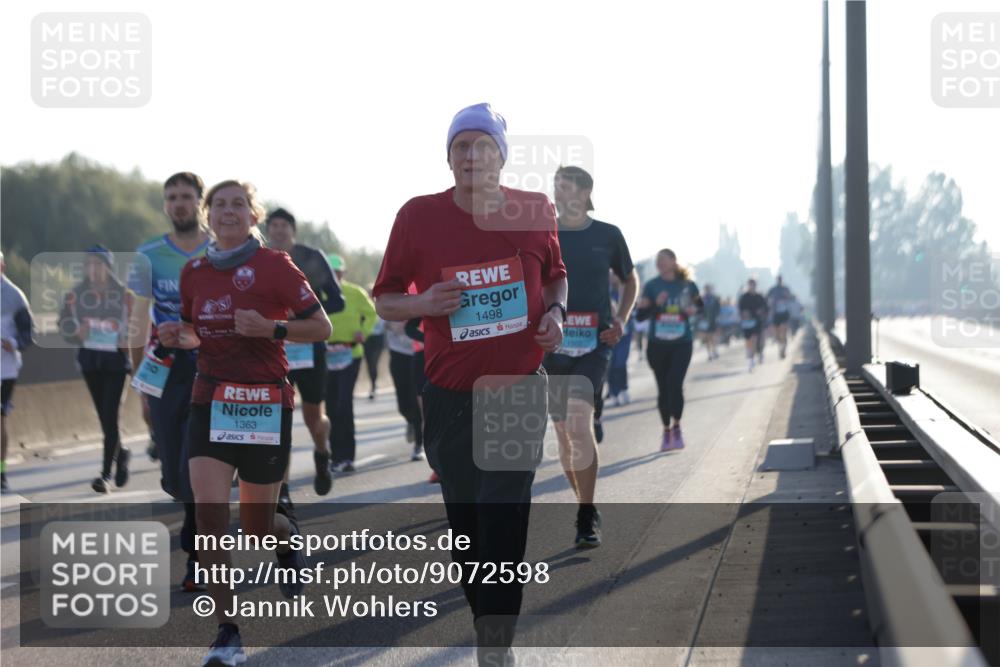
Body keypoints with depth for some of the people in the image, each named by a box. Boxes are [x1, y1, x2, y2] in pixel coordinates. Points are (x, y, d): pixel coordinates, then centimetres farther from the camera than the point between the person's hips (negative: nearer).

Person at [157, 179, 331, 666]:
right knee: (209, 514, -14)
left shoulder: (274, 265, -5)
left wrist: (271, 328, -20)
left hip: (266, 403, -3)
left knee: (257, 527, 5)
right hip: (210, 401, 3)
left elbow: (321, 327, -4)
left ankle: (287, 538, 44)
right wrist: (178, 337, -2)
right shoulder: (193, 272, 7)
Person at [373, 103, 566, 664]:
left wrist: (555, 311, -3)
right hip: (450, 393, 1)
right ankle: (486, 620, 26)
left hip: (520, 390, -1)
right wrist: (422, 304, -16)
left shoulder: (536, 212, 0)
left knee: (504, 522, -10)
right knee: (466, 522, 10)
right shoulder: (419, 216, -3)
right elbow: (384, 300, 5)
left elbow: (556, 275, 19)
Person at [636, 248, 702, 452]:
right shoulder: (651, 286, 1)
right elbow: (640, 315, -1)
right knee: (663, 388, 7)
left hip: (682, 343, -1)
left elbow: (698, 304, 18)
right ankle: (666, 430, 21)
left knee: (675, 384, -14)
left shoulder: (687, 285, 1)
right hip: (657, 344, 1)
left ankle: (676, 427, 1)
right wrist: (655, 304, -19)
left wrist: (694, 309, -5)